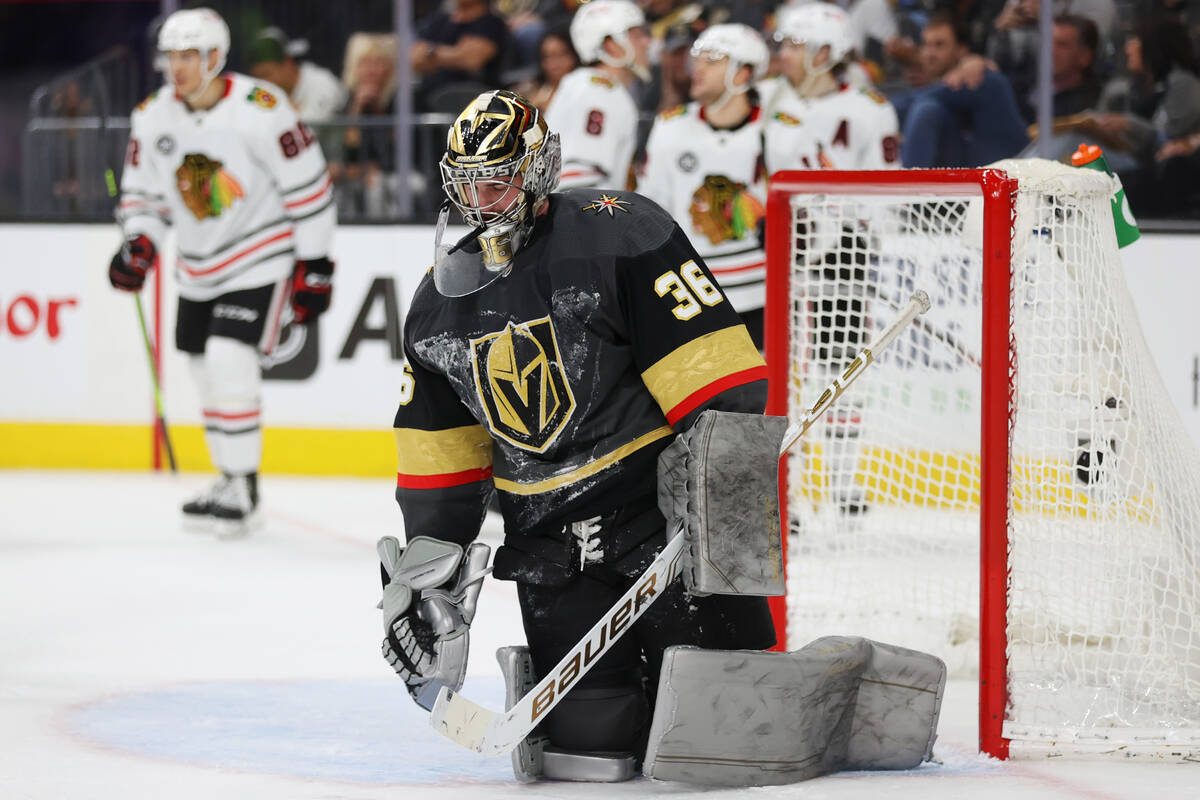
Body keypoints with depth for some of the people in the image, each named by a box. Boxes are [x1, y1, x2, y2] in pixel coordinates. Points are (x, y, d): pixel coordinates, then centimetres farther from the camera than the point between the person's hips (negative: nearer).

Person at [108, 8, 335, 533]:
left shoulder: (259, 111, -20)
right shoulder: (153, 118, -3)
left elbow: (308, 187, -13)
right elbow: (142, 192, 9)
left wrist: (313, 266, -11)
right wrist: (139, 244, -10)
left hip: (260, 261, -6)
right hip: (198, 268, 7)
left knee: (230, 362, -19)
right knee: (208, 373, 12)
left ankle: (241, 486, -9)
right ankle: (235, 486, 28)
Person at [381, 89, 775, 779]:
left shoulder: (618, 232, -11)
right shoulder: (440, 299, 10)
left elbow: (712, 361, -16)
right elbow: (440, 450, 18)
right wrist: (432, 551, 13)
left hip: (663, 502, -5)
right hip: (548, 536, 5)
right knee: (589, 735, -4)